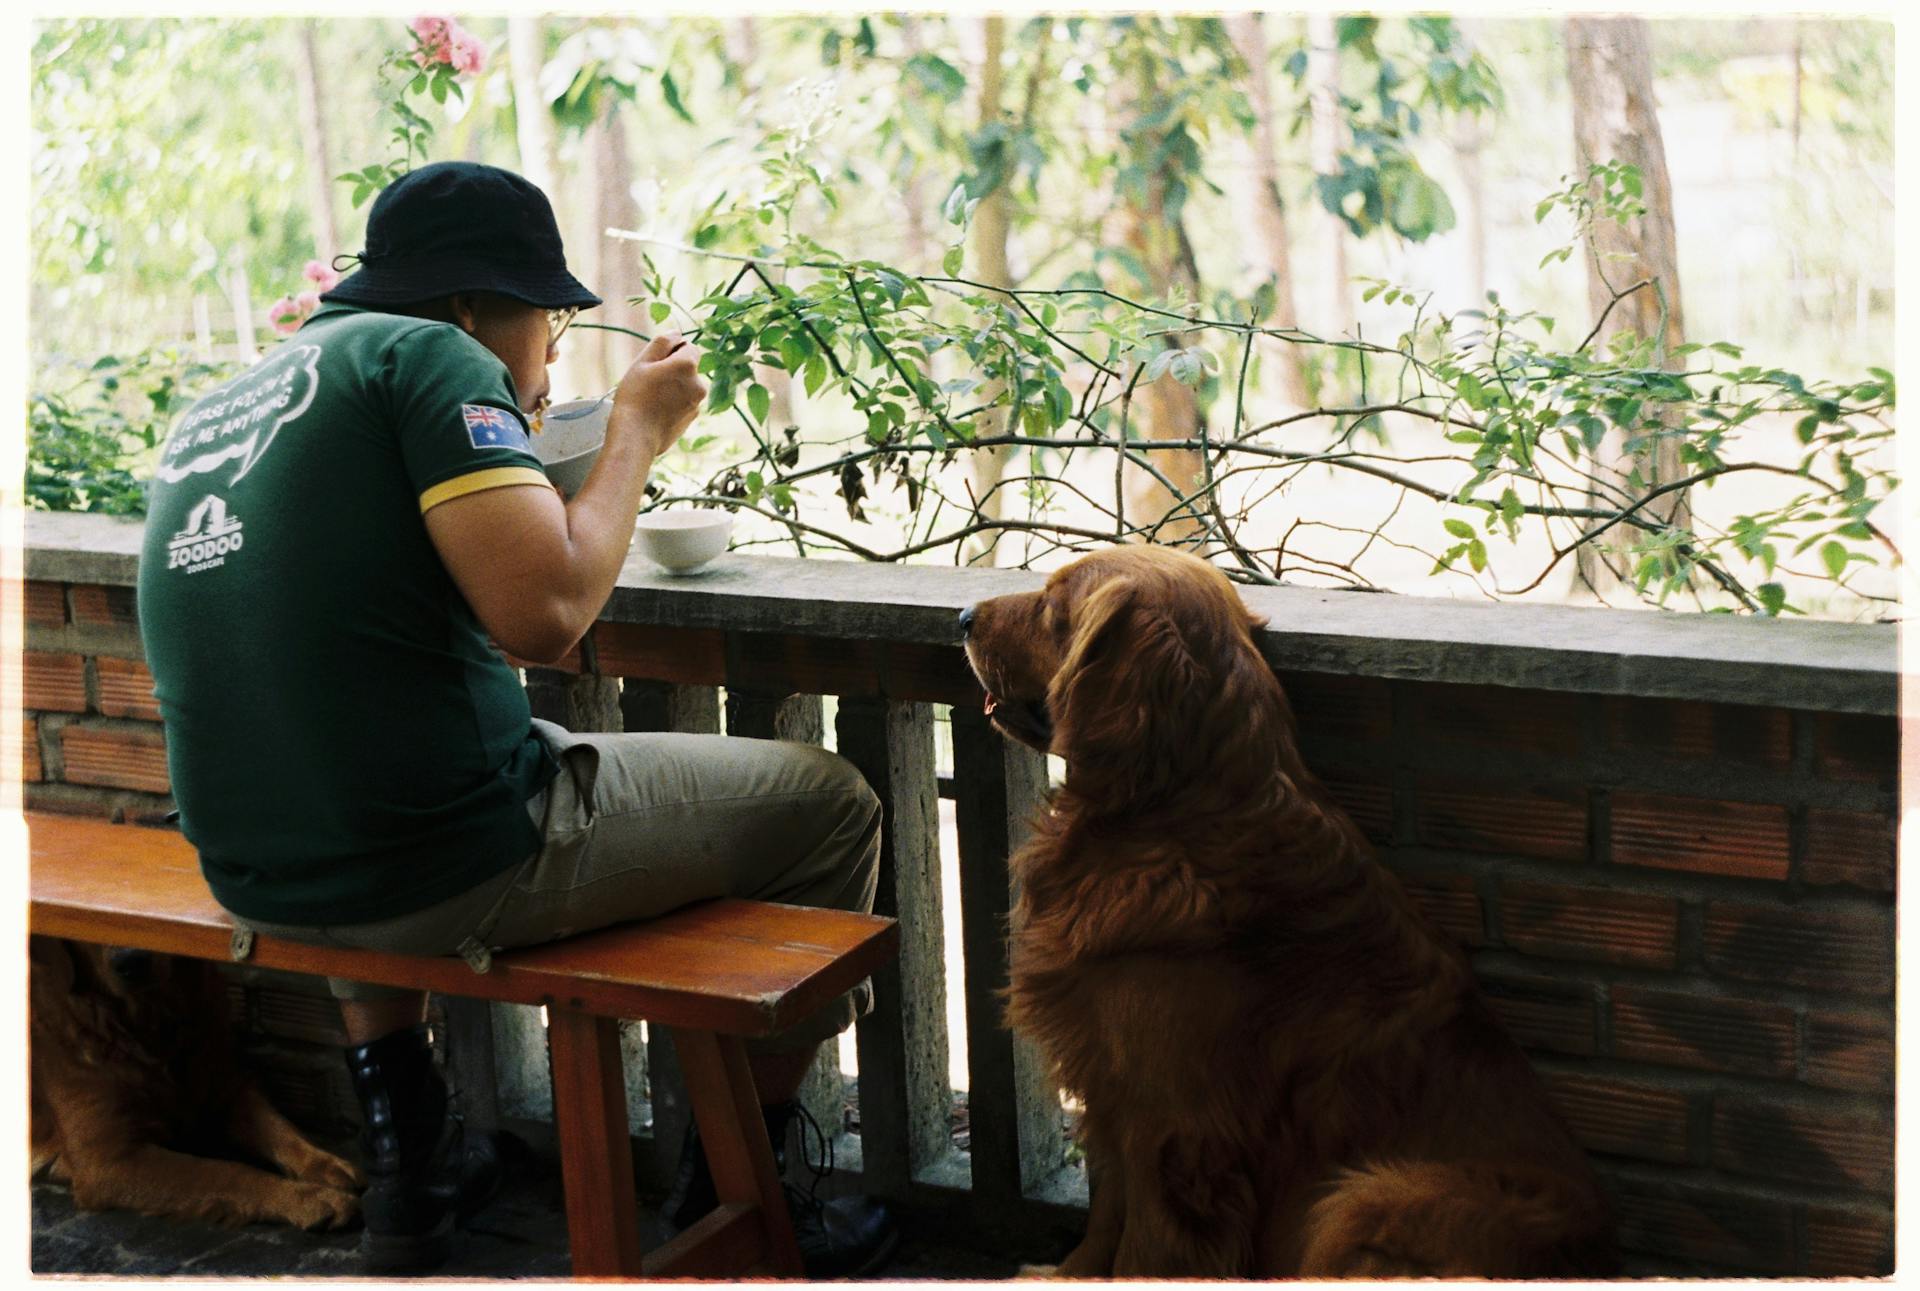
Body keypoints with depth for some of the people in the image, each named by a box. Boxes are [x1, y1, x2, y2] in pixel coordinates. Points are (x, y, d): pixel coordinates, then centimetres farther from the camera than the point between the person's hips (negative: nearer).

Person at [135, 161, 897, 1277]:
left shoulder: (215, 410, 14)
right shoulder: (429, 355, -10)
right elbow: (545, 609, -22)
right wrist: (639, 434, -5)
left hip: (258, 879, 8)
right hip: (458, 864, -8)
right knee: (828, 803, 9)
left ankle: (411, 1166, 40)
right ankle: (725, 1206, 17)